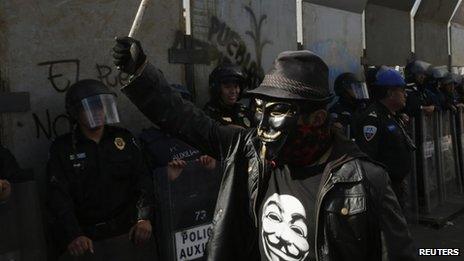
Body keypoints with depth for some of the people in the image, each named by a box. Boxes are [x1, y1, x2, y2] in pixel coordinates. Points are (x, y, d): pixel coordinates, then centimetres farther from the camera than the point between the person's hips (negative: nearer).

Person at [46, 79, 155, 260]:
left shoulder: (123, 138, 6)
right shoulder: (62, 148, 0)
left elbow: (142, 178, 2)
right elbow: (59, 195, -8)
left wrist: (144, 217, -12)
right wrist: (74, 235, -20)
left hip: (124, 232, 2)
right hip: (85, 237, -1)